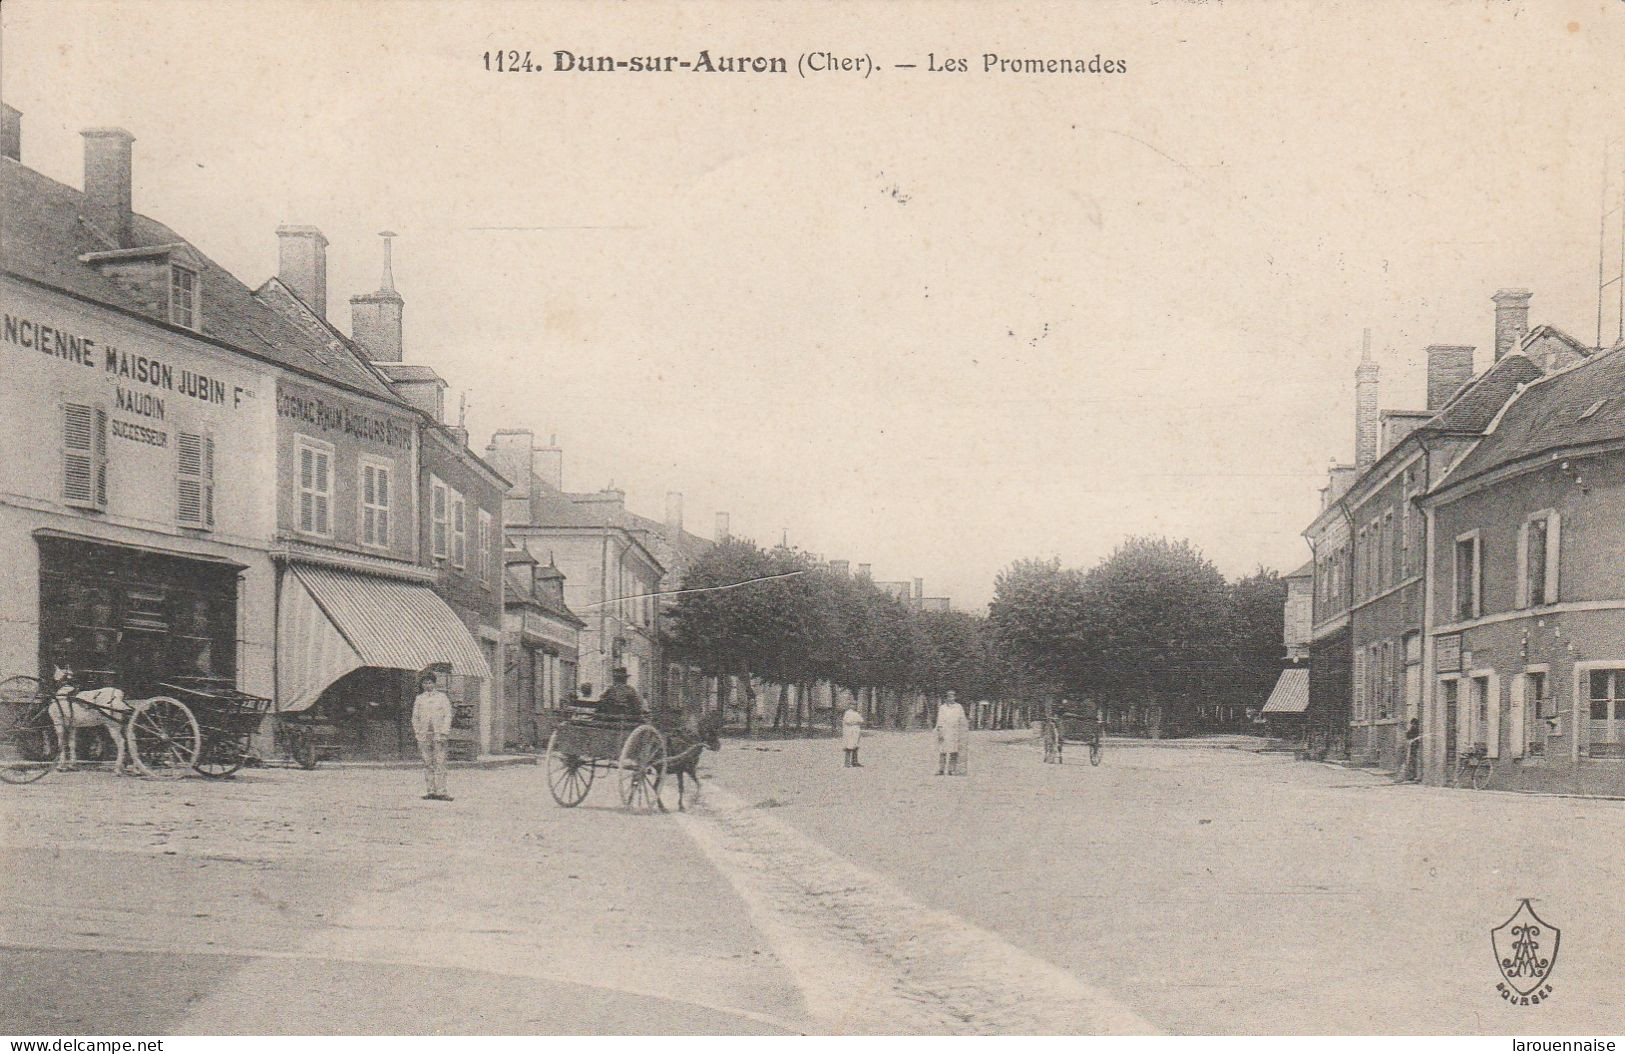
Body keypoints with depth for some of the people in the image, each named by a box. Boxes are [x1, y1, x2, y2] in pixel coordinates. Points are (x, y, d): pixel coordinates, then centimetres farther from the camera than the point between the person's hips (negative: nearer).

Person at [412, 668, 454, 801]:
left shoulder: (442, 697, 7)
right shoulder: (419, 699, 14)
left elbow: (448, 716, 4)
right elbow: (415, 717, 16)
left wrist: (443, 733, -6)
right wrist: (417, 734, 5)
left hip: (438, 734, -2)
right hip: (424, 734, 3)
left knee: (440, 763, -9)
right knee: (427, 763, 0)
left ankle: (441, 791, -12)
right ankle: (431, 791, 2)